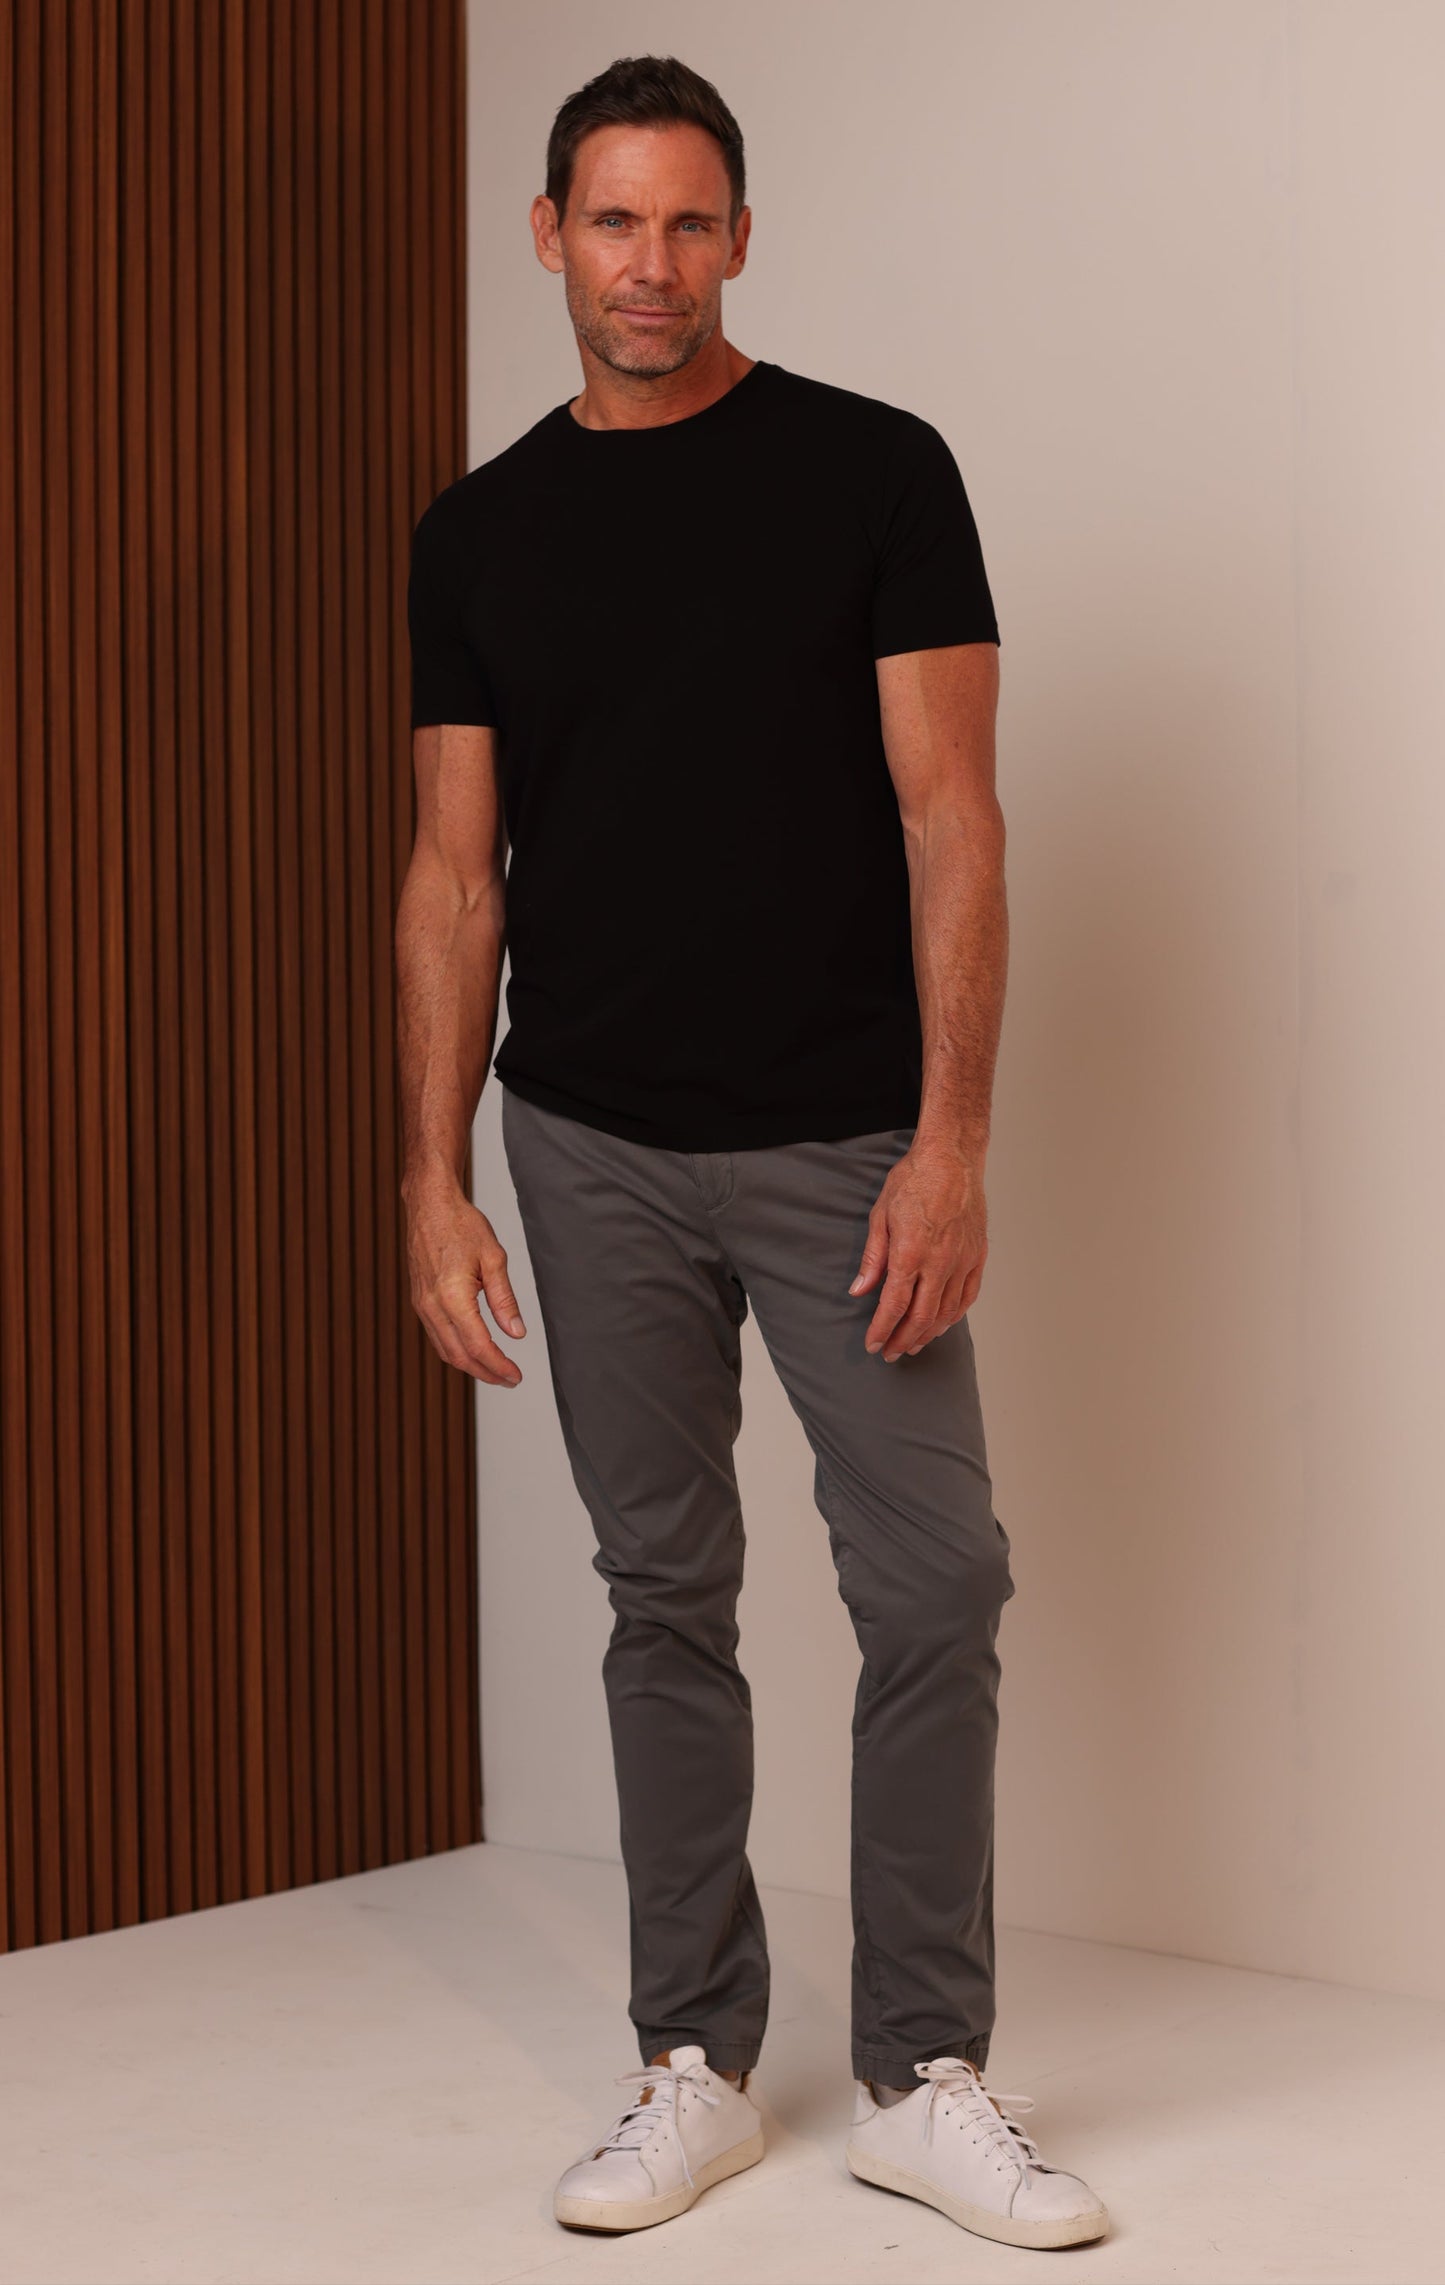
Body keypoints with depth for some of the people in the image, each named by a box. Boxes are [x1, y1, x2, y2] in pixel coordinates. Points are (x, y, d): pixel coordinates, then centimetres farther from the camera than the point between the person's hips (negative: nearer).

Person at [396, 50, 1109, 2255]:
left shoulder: (873, 472, -3)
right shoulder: (481, 532, 6)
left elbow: (948, 814, -8)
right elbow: (457, 869, 5)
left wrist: (951, 1139, -16)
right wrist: (433, 1181, -2)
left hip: (844, 1142, -2)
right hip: (598, 1151, 3)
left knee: (936, 1583, -5)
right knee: (666, 1596, 9)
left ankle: (923, 2075, 10)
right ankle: (696, 2064, 20)